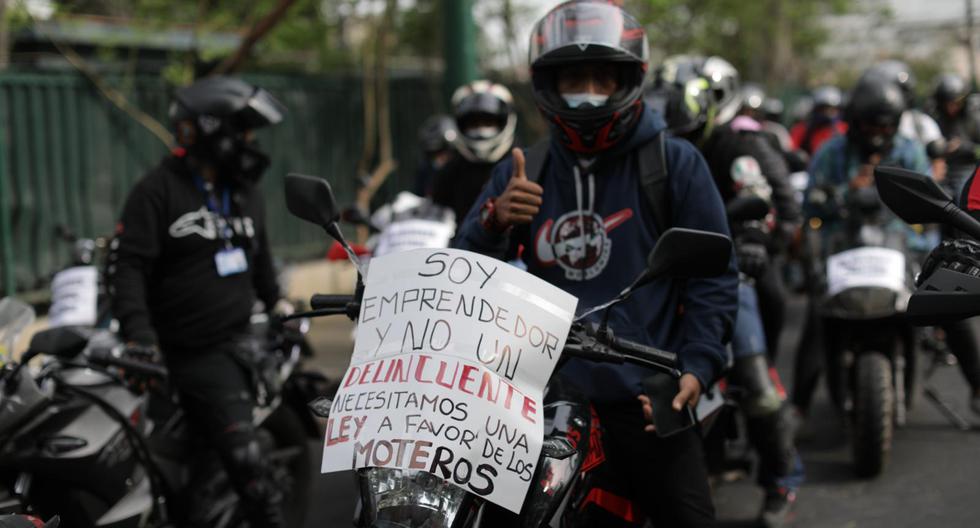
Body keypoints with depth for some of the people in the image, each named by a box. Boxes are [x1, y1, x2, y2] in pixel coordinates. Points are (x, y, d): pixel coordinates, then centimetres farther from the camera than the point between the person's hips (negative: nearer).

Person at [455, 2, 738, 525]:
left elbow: (713, 276, -1)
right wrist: (494, 220, -15)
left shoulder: (675, 163, 1)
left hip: (646, 402, -2)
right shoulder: (523, 172, 10)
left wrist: (697, 367, -14)